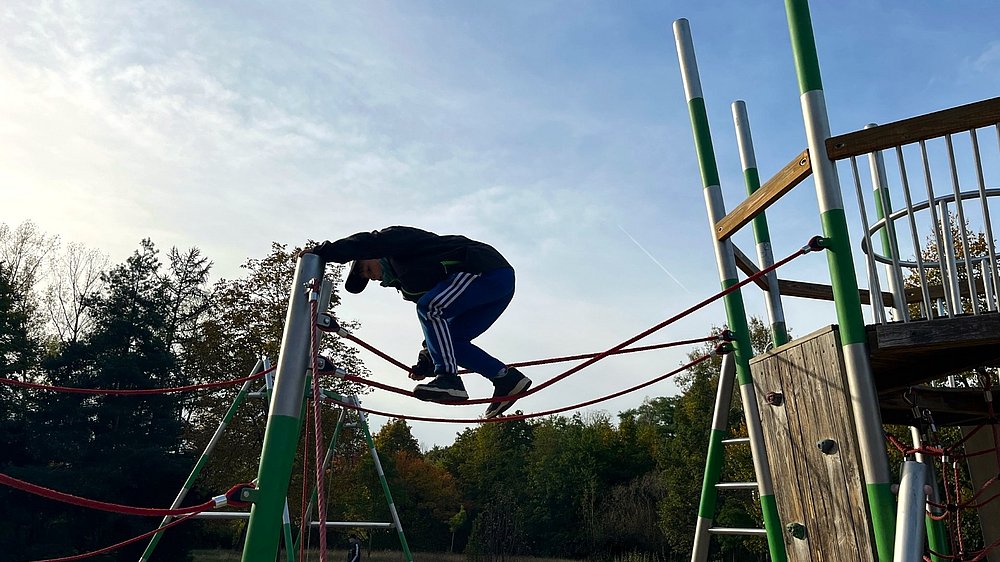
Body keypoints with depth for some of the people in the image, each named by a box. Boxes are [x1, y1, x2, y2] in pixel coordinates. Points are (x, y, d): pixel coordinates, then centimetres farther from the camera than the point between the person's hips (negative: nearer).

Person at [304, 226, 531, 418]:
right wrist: (426, 362, 24)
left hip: (487, 268, -10)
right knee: (450, 341, 6)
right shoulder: (407, 283, 28)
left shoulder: (398, 243, 6)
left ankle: (448, 379, -24)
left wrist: (322, 251, -9)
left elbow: (368, 243, -15)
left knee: (429, 307, -19)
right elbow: (439, 323, 27)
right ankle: (508, 379, 4)